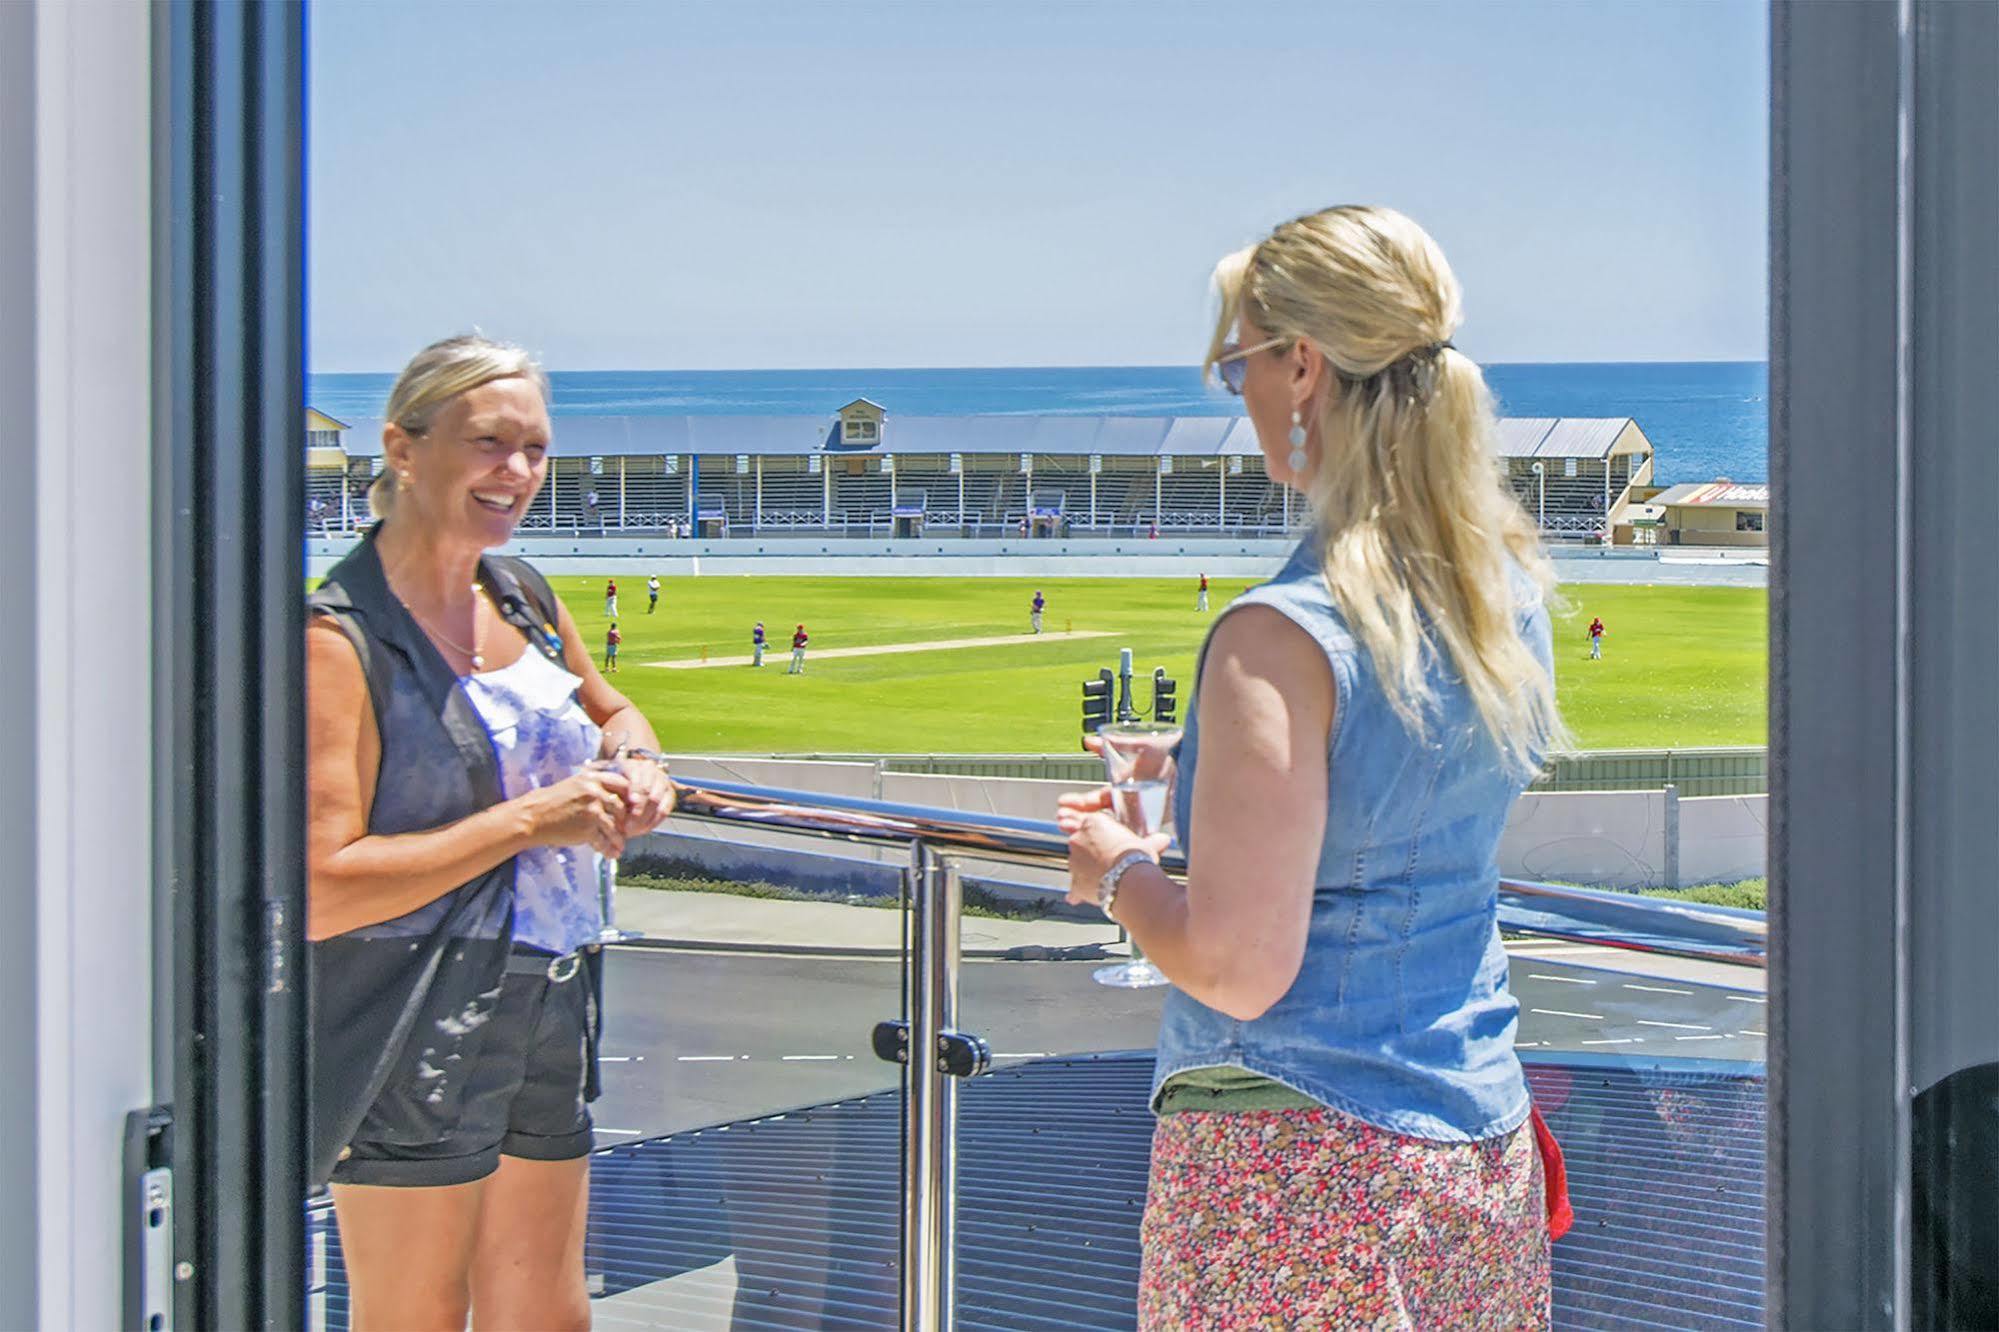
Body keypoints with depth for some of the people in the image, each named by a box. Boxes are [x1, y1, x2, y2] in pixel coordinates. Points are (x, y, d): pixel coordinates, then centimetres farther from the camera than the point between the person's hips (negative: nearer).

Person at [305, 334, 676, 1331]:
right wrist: (532, 819, -20)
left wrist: (636, 766, 5)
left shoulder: (524, 596, 9)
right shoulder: (338, 639, -15)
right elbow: (319, 893, -22)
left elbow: (610, 712, 30)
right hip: (411, 1025, -7)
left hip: (548, 1013, 8)